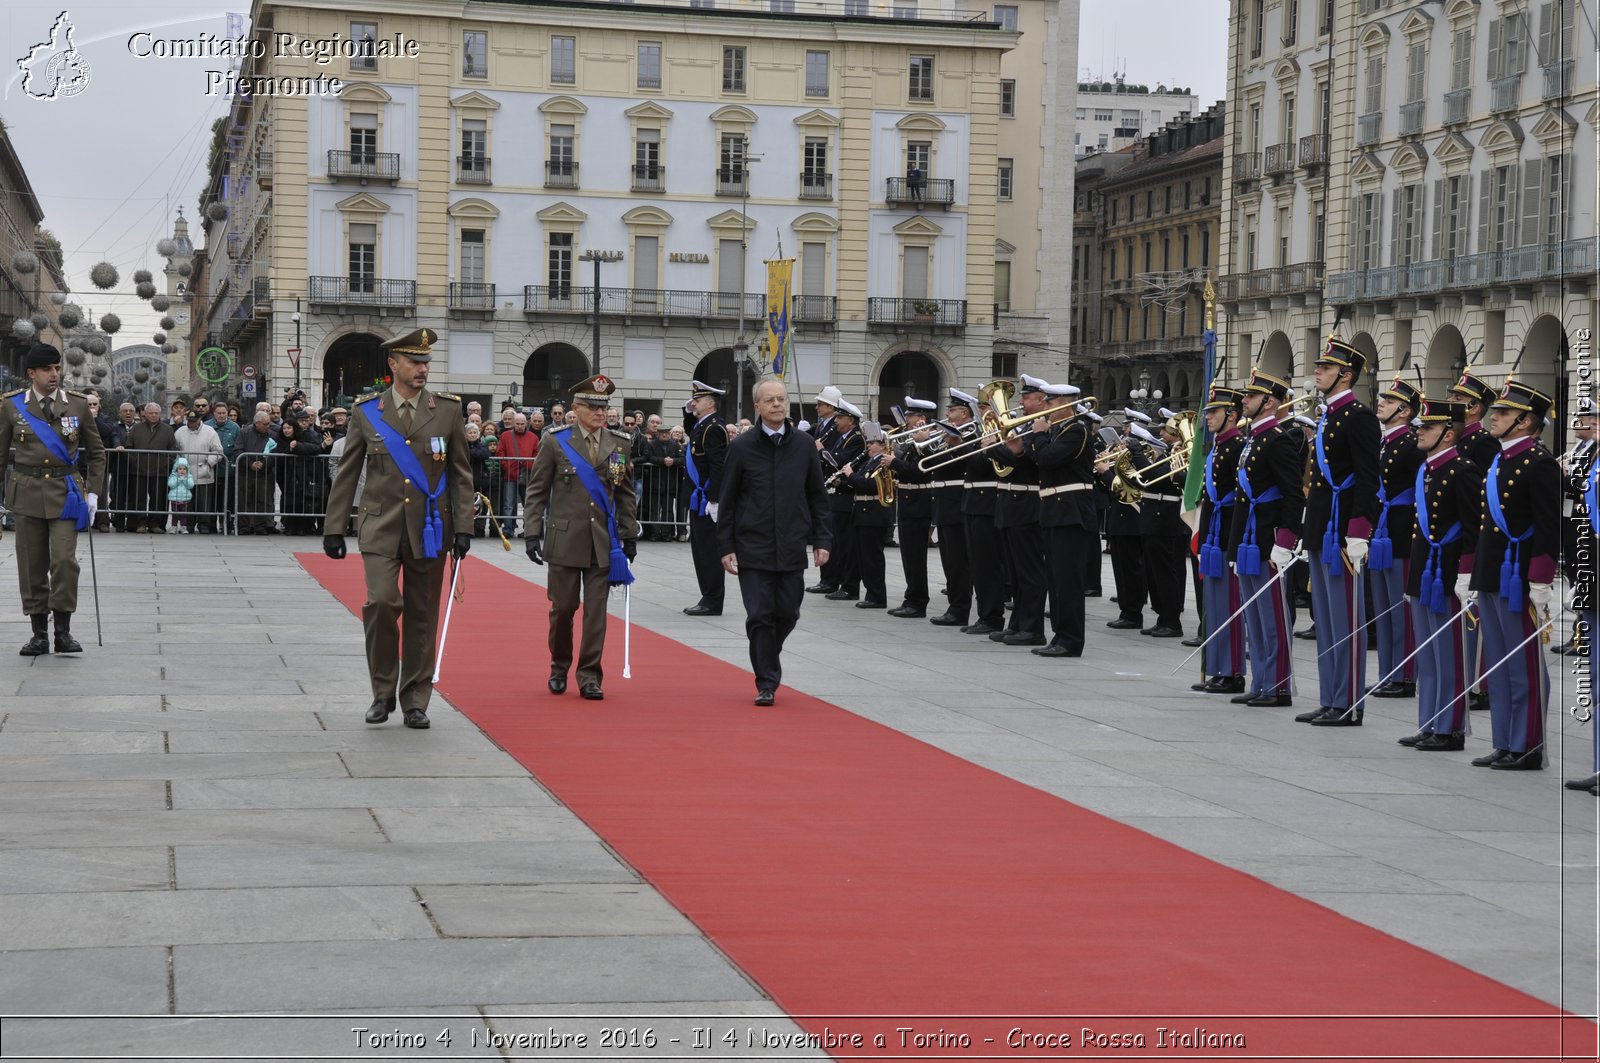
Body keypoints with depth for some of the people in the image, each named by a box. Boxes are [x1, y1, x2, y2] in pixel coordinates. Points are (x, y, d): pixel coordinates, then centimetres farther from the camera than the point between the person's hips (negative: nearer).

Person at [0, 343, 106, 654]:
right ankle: (39, 634, 13)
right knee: (32, 566, 3)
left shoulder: (78, 404, 3)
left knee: (64, 560, -12)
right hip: (26, 492, 1)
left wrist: (93, 492, 3)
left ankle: (63, 631, 0)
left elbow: (96, 452, 11)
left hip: (65, 492, -1)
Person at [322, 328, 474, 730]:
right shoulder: (366, 412, 3)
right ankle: (383, 692, 2)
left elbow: (462, 474, 5)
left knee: (422, 616, 5)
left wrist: (463, 527, -3)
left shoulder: (448, 410, 3)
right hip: (381, 527, -1)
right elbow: (346, 473, 7)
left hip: (429, 528, 1)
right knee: (381, 602, -16)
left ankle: (415, 701, 15)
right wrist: (333, 527, 3)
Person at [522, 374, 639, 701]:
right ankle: (559, 667, 24)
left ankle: (590, 676, 6)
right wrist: (532, 533, -4)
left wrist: (630, 534, 11)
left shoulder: (620, 445, 8)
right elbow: (536, 491, 2)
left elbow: (625, 494, 14)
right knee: (563, 607, 4)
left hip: (604, 542, 2)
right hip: (565, 539, -2)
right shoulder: (556, 442, 0)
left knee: (596, 610, 0)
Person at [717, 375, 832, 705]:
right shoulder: (742, 448, 0)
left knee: (787, 613, 6)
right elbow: (727, 501, 2)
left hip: (792, 550, 2)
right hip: (753, 549, -2)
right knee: (760, 616, -4)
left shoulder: (804, 446, 6)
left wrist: (822, 540, 4)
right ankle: (766, 684, 3)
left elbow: (818, 498, 11)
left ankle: (767, 658, 33)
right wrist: (726, 547, -2)